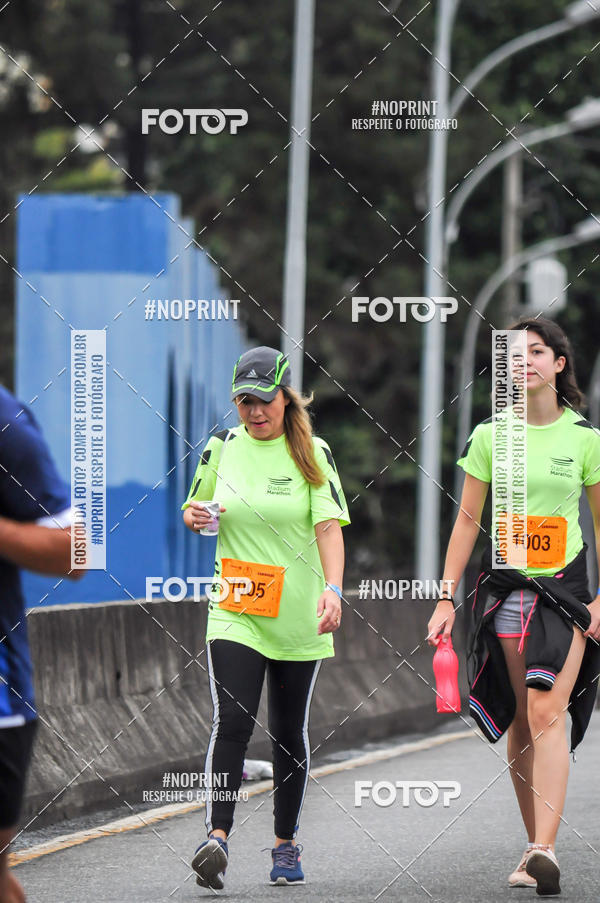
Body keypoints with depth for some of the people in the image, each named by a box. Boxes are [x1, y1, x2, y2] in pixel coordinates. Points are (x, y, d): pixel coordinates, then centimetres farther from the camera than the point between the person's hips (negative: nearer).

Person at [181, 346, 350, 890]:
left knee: (290, 733, 8)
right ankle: (217, 838, -22)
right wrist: (194, 516, -7)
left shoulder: (312, 454, -2)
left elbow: (329, 525, -12)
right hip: (235, 614, 0)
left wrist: (333, 589, -27)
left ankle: (286, 844, 22)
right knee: (233, 722, -16)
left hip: (298, 618, 0)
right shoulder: (223, 447, 4)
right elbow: (198, 511, 18)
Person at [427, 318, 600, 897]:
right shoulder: (489, 435, 4)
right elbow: (468, 519, 7)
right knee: (520, 720, 4)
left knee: (547, 713, -15)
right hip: (505, 586, 2)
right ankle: (536, 844, 13)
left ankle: (544, 851, -24)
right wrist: (446, 598, 3)